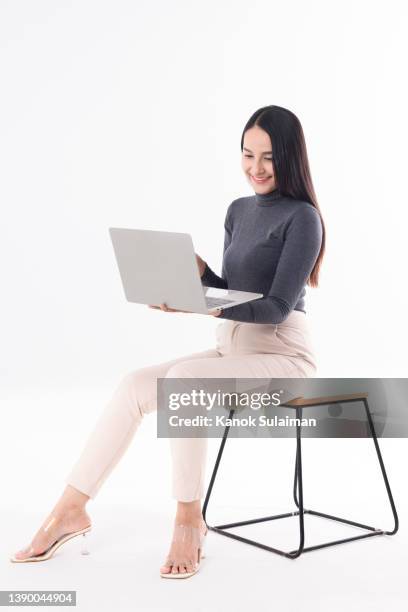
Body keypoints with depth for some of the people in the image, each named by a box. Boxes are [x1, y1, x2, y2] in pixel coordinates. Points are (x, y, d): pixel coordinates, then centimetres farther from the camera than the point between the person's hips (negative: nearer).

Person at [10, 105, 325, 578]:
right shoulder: (238, 210, 12)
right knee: (135, 385, -12)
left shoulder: (301, 218, -11)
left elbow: (277, 307, -18)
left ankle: (188, 517, -18)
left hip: (284, 358, -7)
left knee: (183, 376, -32)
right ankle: (72, 507, -6)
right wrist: (197, 269, -5)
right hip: (232, 351, 7)